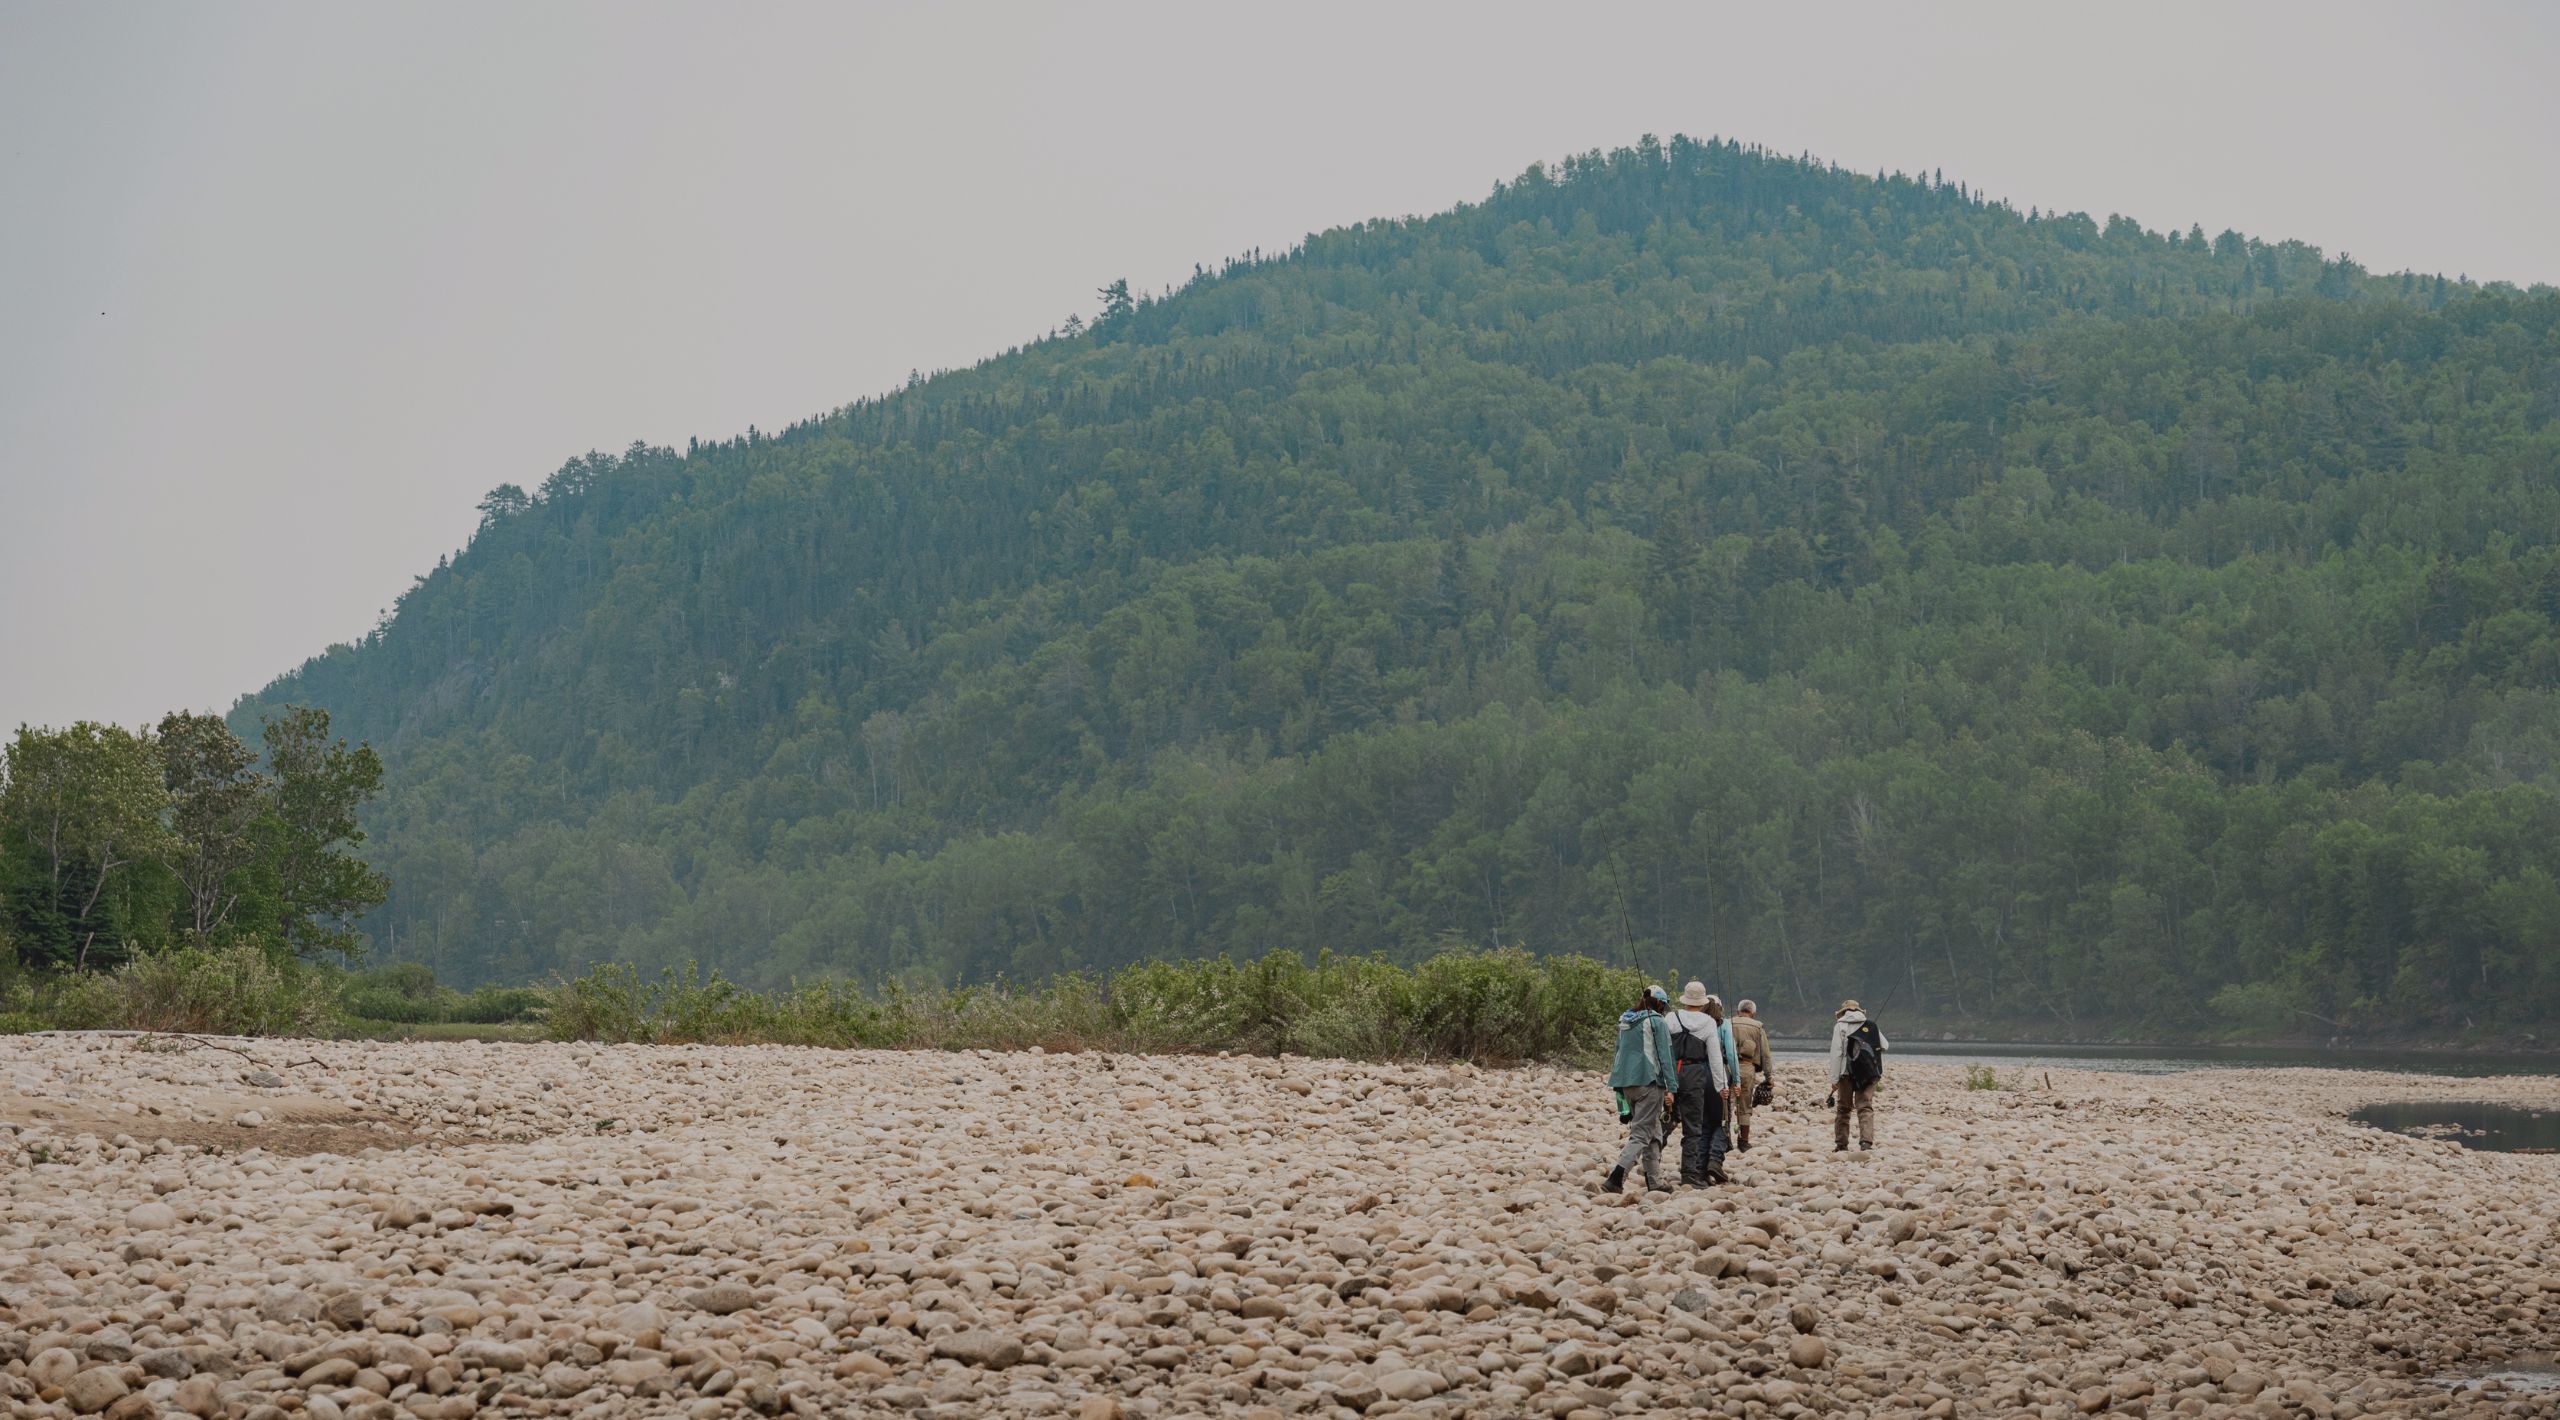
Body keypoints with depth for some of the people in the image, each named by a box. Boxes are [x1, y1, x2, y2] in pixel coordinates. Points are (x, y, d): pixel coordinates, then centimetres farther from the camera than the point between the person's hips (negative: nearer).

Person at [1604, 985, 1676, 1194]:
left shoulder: (1624, 1022, 15)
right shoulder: (1656, 1022, -6)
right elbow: (1665, 1056, -9)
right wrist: (1671, 1087, -8)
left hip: (1626, 1083, 7)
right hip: (1649, 1082, -7)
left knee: (1653, 1132, 18)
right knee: (1641, 1133, -9)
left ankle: (1654, 1182, 18)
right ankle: (1615, 1180, -24)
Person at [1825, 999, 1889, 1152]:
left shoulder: (1840, 1026, 1)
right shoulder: (1871, 1025, 12)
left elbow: (1836, 1053, -5)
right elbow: (1884, 1046, 15)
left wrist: (1834, 1079, -5)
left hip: (1848, 1072, -2)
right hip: (1870, 1074, 2)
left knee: (1843, 1108, 11)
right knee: (1866, 1107, 0)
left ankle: (1841, 1144, 15)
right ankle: (1866, 1141, -17)